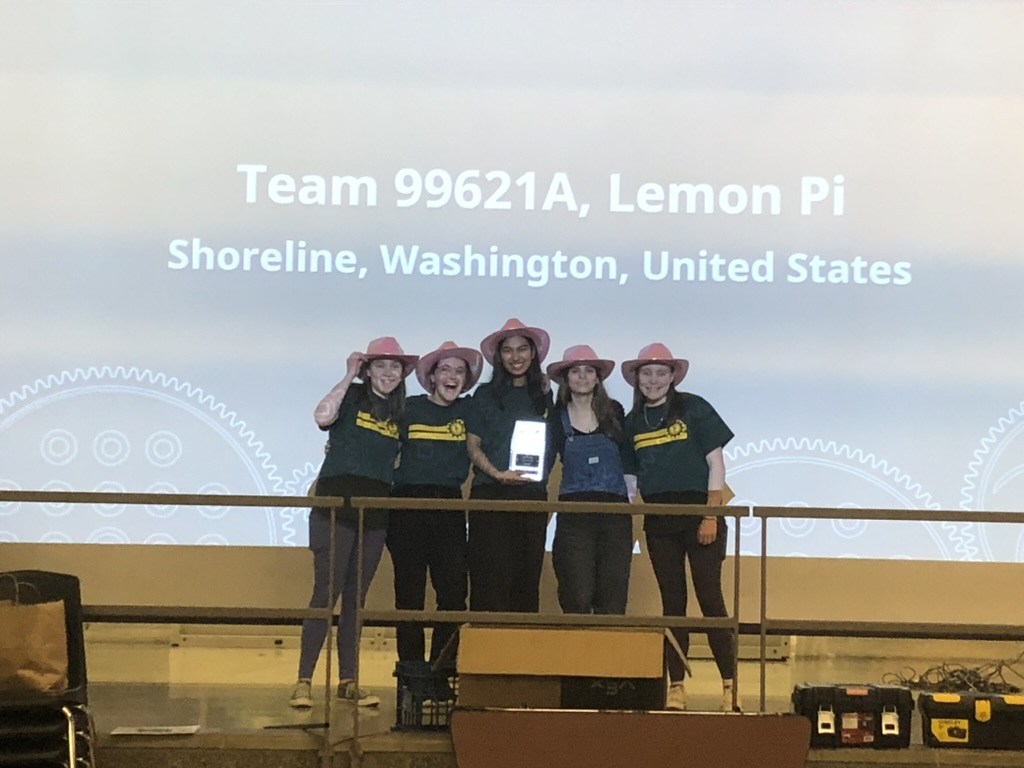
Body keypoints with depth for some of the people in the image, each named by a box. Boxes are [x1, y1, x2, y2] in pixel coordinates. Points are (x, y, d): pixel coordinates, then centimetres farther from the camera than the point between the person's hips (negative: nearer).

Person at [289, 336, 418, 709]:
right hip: (337, 506, -5)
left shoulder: (399, 413, 14)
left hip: (375, 514, 5)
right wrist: (348, 377, -15)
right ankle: (303, 681, -5)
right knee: (326, 592, -9)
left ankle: (348, 681, 15)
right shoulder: (352, 399, -1)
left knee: (356, 598, 10)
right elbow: (322, 417, -23)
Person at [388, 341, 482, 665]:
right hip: (409, 502, -1)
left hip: (450, 506, 2)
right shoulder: (410, 407, 5)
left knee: (454, 593, -4)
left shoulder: (469, 411, 9)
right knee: (409, 593, 1)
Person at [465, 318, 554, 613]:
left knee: (527, 576, 1)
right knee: (490, 577, -7)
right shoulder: (485, 394, 6)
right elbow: (472, 445, 1)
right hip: (491, 493, -3)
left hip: (533, 495, 3)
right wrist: (497, 473, -15)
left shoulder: (543, 395, 14)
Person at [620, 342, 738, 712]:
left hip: (698, 512, -4)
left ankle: (730, 684, 1)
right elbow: (632, 476, 14)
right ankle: (676, 686, 10)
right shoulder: (633, 421, 10)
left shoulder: (693, 408, -2)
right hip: (659, 521, 4)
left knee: (710, 598, -4)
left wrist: (711, 516, -10)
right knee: (672, 602, 7)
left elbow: (716, 464, -4)